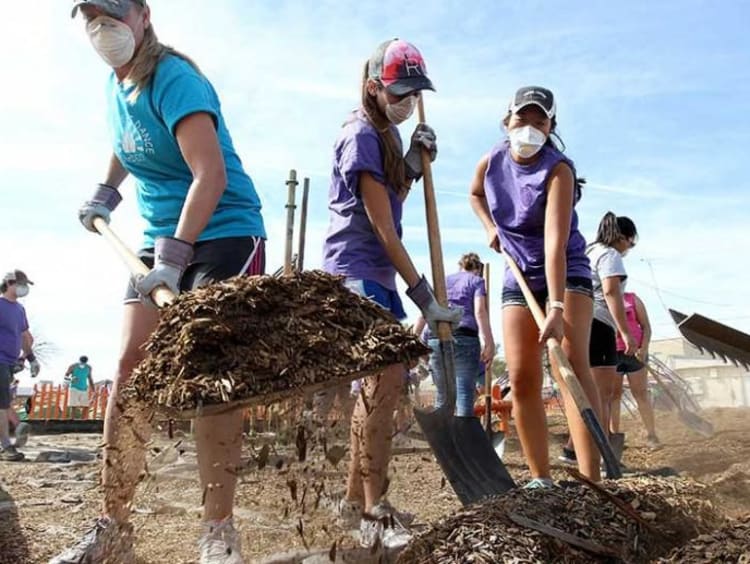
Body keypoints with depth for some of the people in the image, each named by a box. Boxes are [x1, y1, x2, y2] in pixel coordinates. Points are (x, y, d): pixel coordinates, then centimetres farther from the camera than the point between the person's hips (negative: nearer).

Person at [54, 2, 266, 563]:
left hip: (224, 233, -7)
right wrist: (106, 193, 26)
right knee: (130, 367, 0)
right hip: (161, 238, 8)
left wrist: (174, 257, -31)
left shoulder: (173, 79, -13)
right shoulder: (115, 85, 12)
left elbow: (211, 174, -26)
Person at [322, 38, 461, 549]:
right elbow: (383, 228, -18)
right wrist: (424, 296, -18)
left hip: (378, 273, 10)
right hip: (357, 268, -10)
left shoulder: (388, 133, 17)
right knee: (386, 375, -16)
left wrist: (415, 164, 5)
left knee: (383, 379, 11)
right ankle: (374, 512, -8)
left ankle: (356, 501, 23)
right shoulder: (362, 136, -12)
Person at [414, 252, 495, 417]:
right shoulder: (477, 281, 15)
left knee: (443, 394, 11)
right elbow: (480, 310, -3)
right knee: (465, 392, -7)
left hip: (434, 339, 4)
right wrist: (488, 341, -9)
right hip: (464, 338, -4)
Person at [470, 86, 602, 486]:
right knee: (521, 379, -2)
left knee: (572, 363, -22)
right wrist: (490, 228, 3)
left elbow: (555, 244, -31)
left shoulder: (558, 170, -20)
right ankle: (540, 478, 7)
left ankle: (591, 480, -22)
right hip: (519, 277, 5)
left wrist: (556, 308, -40)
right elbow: (475, 194, 21)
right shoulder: (490, 163, -4)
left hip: (566, 273, -4)